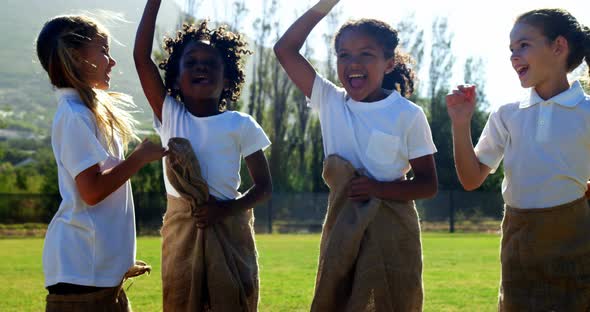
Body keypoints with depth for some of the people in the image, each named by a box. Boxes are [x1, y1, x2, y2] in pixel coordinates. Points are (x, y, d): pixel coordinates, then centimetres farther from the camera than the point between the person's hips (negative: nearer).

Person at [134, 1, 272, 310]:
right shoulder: (169, 116, 3)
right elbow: (141, 56, -5)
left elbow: (264, 185, 2)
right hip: (181, 228, 1)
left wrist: (228, 209, -16)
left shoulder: (240, 125, -1)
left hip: (229, 228, -1)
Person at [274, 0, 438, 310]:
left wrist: (379, 188, -20)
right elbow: (285, 50, -2)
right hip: (341, 226, 3)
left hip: (391, 229, -3)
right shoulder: (329, 101, 2)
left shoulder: (408, 115, -7)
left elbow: (428, 184, -5)